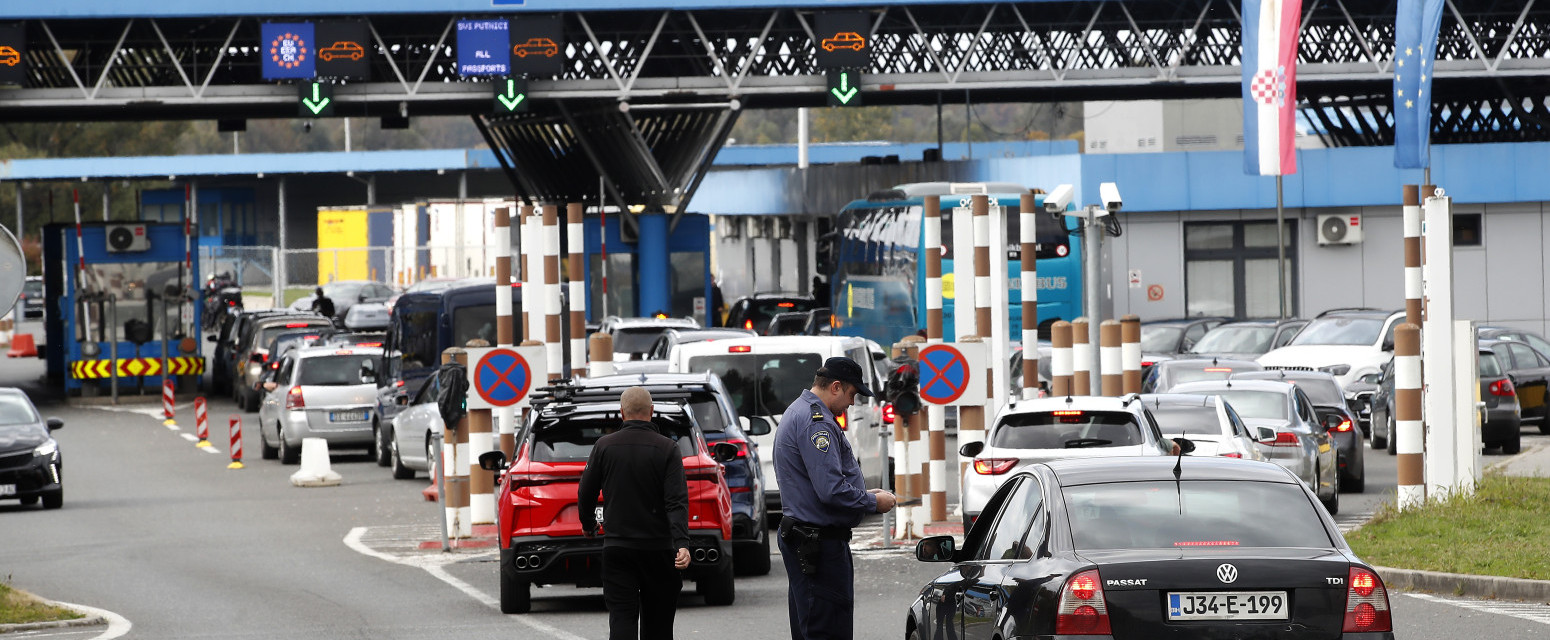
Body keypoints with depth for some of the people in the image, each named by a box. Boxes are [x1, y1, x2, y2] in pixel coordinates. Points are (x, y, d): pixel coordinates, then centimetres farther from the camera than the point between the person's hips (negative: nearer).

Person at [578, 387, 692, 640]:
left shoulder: (605, 446, 0)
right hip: (658, 549, 0)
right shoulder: (667, 449, -4)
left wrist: (588, 524, 28)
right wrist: (682, 543, -20)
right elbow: (677, 501, -13)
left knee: (622, 619, -6)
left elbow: (586, 493, 9)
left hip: (617, 547, 0)